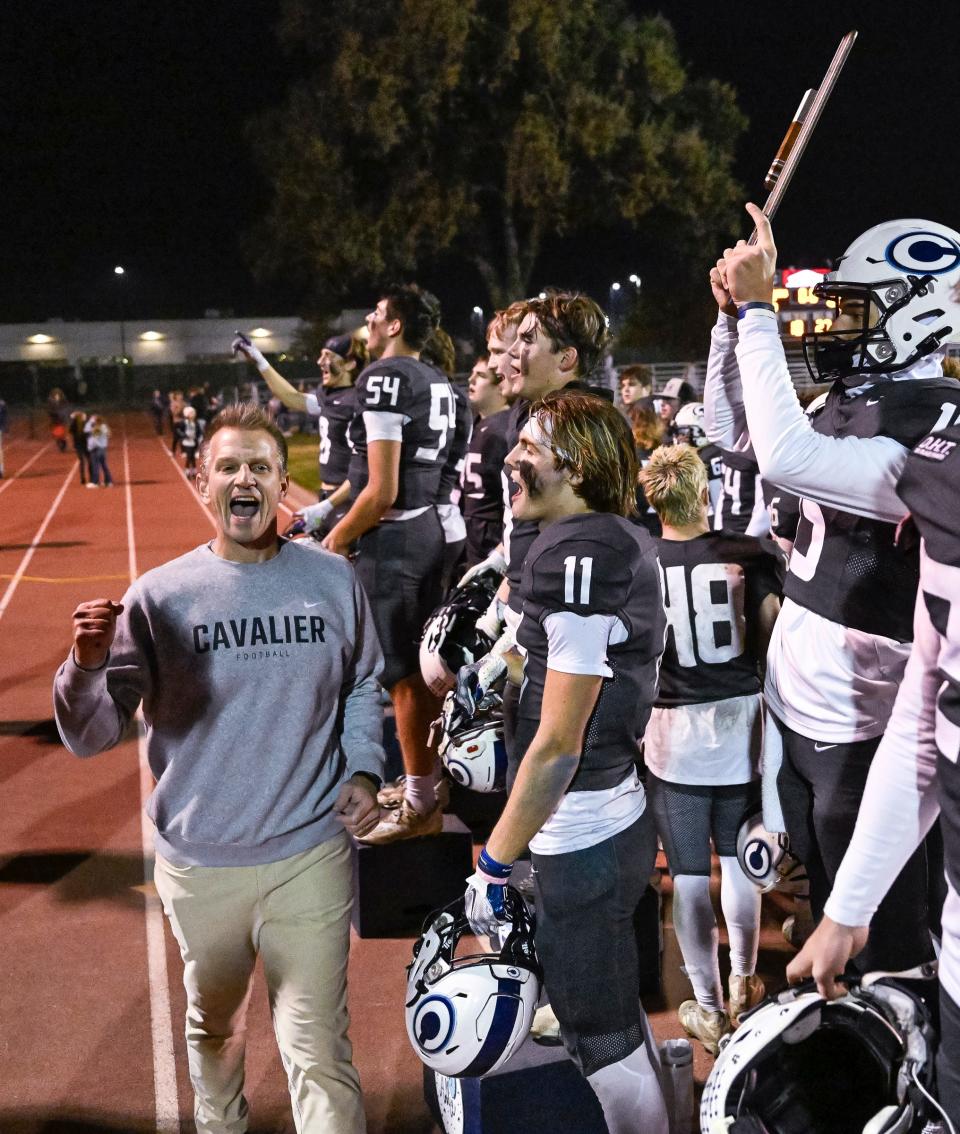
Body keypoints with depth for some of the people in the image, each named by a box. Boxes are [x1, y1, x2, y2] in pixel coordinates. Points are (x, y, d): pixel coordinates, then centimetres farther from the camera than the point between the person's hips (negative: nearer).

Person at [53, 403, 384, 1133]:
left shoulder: (333, 581, -4)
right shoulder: (161, 596, -10)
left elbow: (364, 686, 12)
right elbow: (90, 737, -14)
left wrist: (364, 770, -2)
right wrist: (87, 665, -33)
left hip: (311, 853, -1)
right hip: (201, 859, 1)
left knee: (318, 1048, 2)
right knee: (214, 1026, 25)